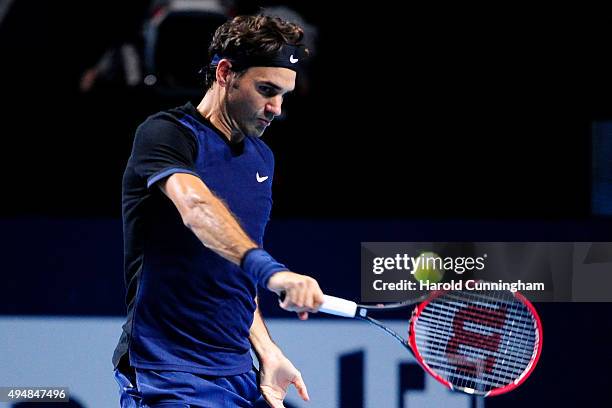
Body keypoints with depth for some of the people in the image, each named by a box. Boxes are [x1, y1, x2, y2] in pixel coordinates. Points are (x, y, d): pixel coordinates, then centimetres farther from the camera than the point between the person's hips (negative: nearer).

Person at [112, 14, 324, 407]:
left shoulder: (262, 157, 14)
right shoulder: (167, 133, -11)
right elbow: (195, 206, -32)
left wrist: (266, 351, 10)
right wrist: (268, 268, -47)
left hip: (237, 375, 7)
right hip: (167, 376, -7)